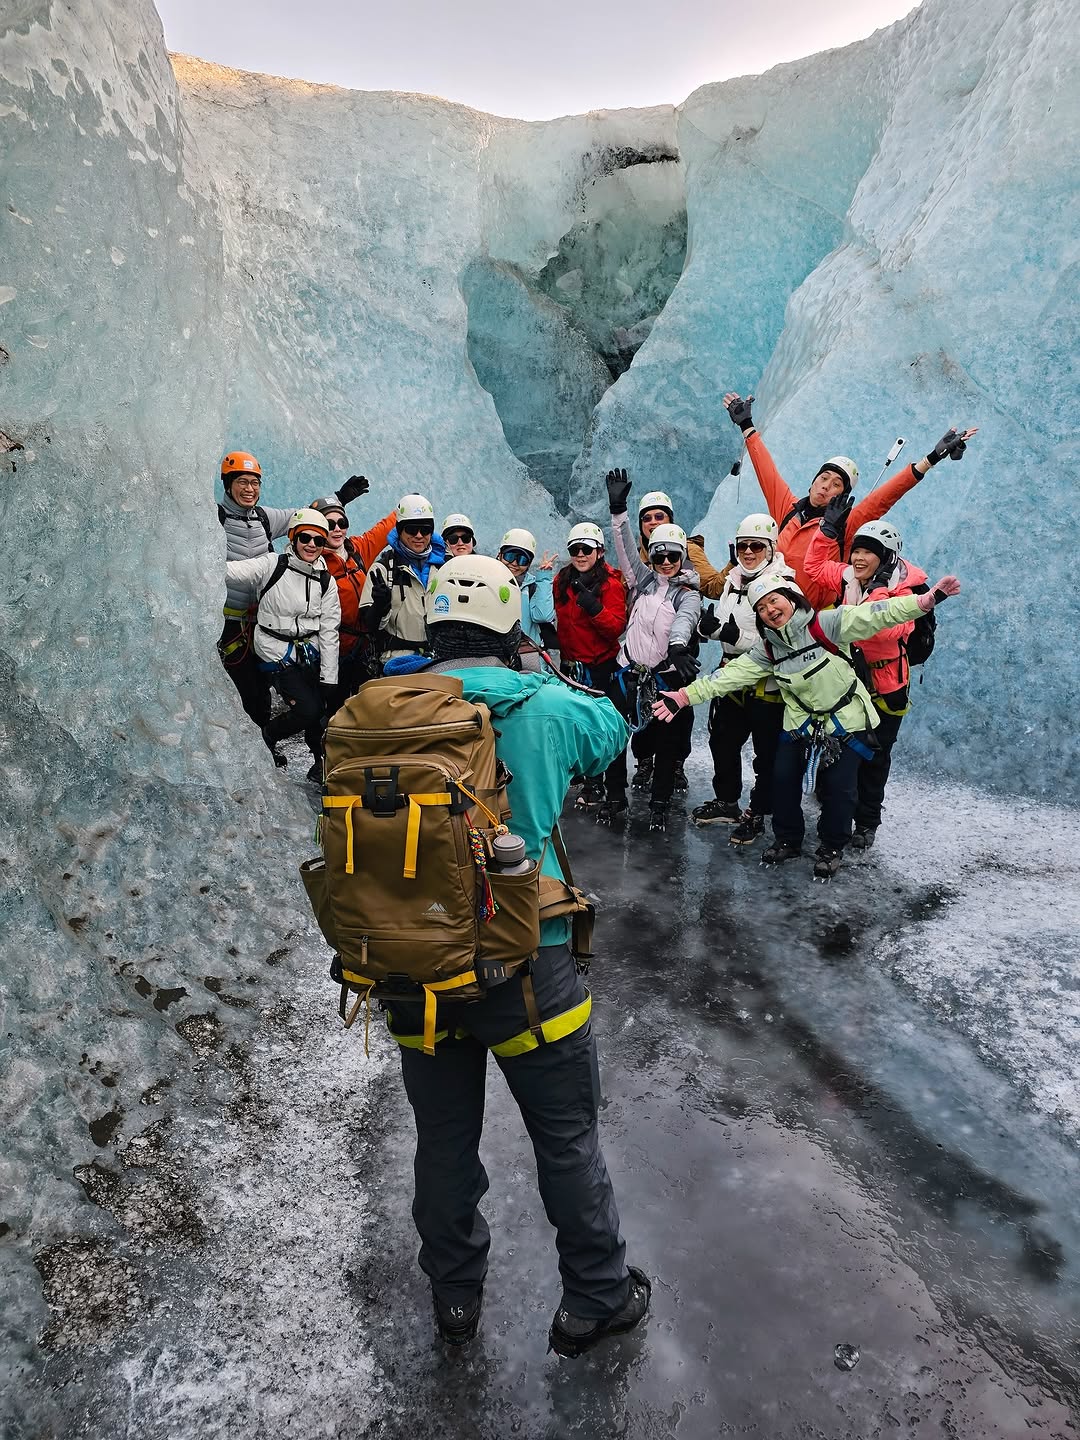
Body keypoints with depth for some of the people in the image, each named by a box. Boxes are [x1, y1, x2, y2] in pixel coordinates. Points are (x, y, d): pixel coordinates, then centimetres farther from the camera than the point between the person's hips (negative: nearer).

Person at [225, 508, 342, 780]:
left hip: (310, 653, 4)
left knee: (321, 707, -7)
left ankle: (323, 760, 20)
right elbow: (231, 570, -18)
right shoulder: (272, 565, -7)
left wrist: (328, 678, -2)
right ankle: (268, 736, 14)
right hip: (277, 653, -4)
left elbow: (328, 632, 2)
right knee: (309, 709, -15)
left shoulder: (326, 582, 3)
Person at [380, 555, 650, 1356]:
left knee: (445, 1138, 22)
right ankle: (598, 1299, 36)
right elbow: (612, 731, 12)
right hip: (523, 962, -3)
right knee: (567, 1138, 17)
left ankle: (455, 1296, 44)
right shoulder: (546, 706, -11)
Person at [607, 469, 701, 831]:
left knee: (667, 745, 4)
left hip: (665, 678, -3)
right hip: (628, 672, 3)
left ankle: (660, 804, 21)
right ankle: (615, 798, 19)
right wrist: (618, 509, -16)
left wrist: (677, 647, -46)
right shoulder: (644, 579, 9)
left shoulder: (688, 595, -2)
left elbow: (683, 621, -24)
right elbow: (626, 547, -2)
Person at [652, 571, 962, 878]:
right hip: (802, 722, 4)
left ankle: (832, 847, 20)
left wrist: (928, 599, -40)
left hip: (847, 719, -4)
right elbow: (730, 674, -8)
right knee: (783, 778, 2)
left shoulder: (826, 624, -20)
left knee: (838, 786, -3)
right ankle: (787, 840, 23)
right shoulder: (767, 648, -5)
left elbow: (874, 616, -29)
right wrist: (685, 696, -17)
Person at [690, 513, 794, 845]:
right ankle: (726, 802, 37)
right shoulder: (733, 579, 8)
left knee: (767, 753, 6)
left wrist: (739, 637, -30)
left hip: (768, 683, -8)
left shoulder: (783, 582, -16)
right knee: (722, 740, 18)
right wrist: (710, 626, -4)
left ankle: (757, 814, 22)